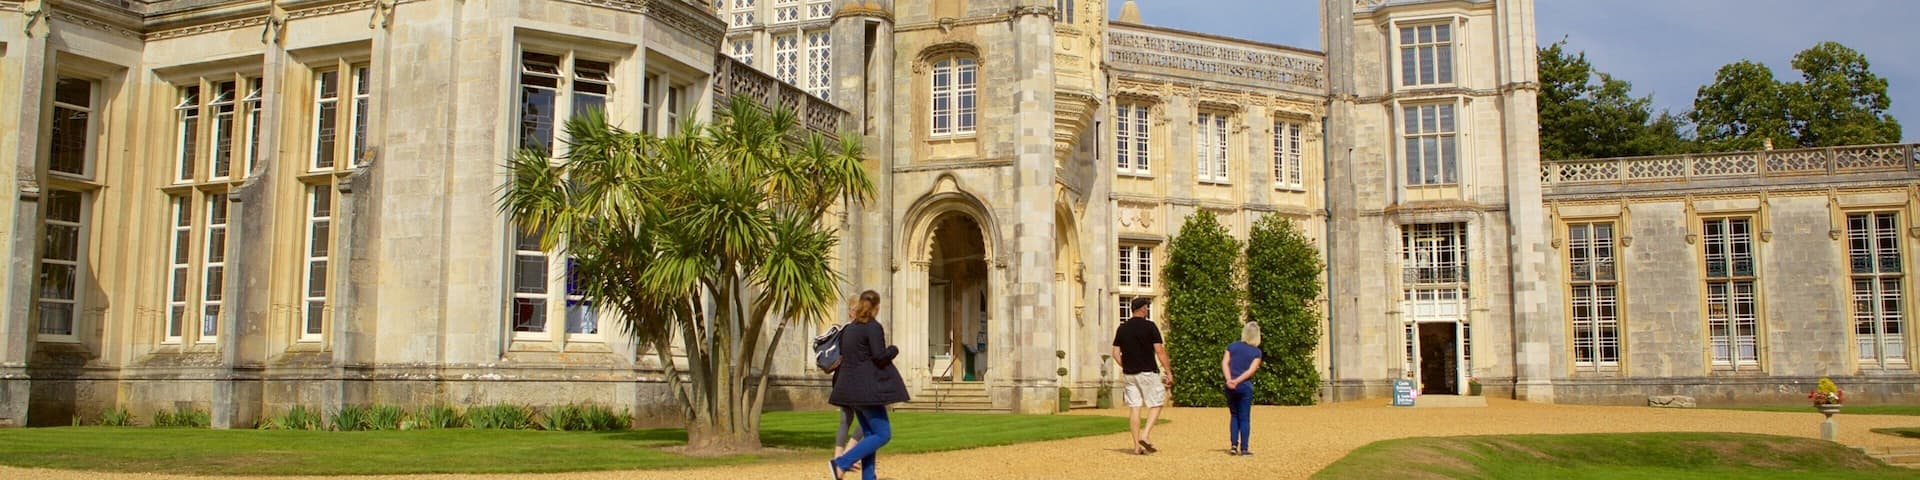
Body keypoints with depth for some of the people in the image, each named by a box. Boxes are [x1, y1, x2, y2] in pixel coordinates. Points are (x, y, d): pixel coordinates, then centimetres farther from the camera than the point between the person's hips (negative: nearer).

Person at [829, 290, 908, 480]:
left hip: (851, 388, 9)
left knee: (869, 433, 13)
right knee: (883, 434, -6)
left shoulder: (849, 329, 12)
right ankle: (842, 463, -14)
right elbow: (880, 356, -17)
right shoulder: (874, 328, -12)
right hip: (867, 387, -9)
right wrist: (894, 350, 0)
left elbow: (843, 356, 17)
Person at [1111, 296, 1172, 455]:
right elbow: (1160, 351, -11)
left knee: (1134, 408, 6)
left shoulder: (1122, 328, 6)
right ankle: (1145, 435, -8)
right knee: (1156, 404, 7)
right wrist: (1169, 372, -6)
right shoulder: (1150, 326, -8)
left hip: (1129, 374, 5)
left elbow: (1116, 353, 6)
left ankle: (1137, 445, 5)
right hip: (1148, 372, -5)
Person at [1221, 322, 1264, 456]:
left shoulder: (1232, 346, 5)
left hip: (1230, 387, 2)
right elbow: (1251, 370, -12)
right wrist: (1237, 381, -16)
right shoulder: (1256, 352, -1)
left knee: (1234, 416, 15)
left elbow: (1225, 363, -7)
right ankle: (1244, 448, 5)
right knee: (1244, 418, 5)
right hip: (1245, 387, -2)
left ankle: (1234, 446, 9)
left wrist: (1229, 380, -16)